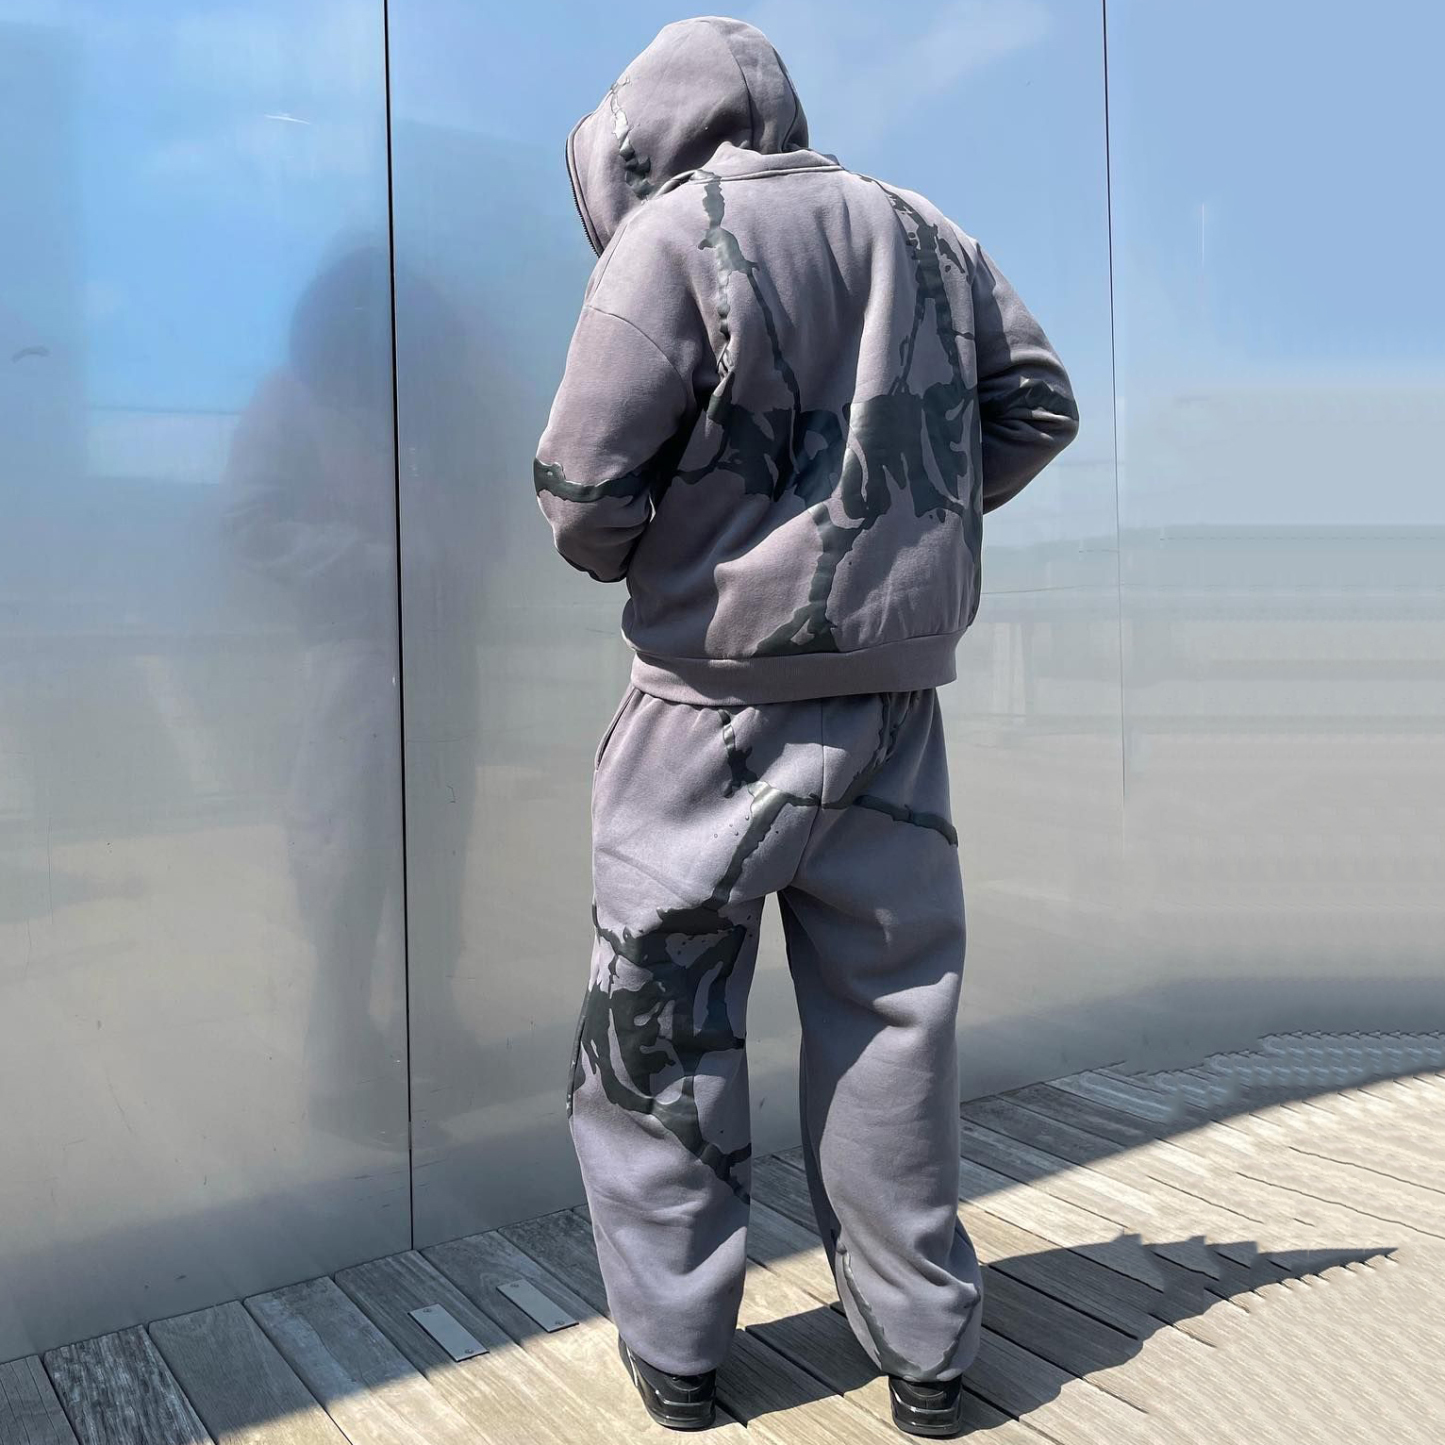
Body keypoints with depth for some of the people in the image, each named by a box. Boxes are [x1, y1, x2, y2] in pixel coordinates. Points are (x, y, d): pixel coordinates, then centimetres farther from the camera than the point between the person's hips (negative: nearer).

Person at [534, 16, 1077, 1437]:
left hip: (722, 699, -5)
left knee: (657, 1024, 10)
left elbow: (584, 485, -13)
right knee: (890, 1014, 13)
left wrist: (623, 553, 8)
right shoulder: (924, 232, 11)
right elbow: (1038, 405, 15)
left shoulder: (673, 234, -7)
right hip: (895, 692, 5)